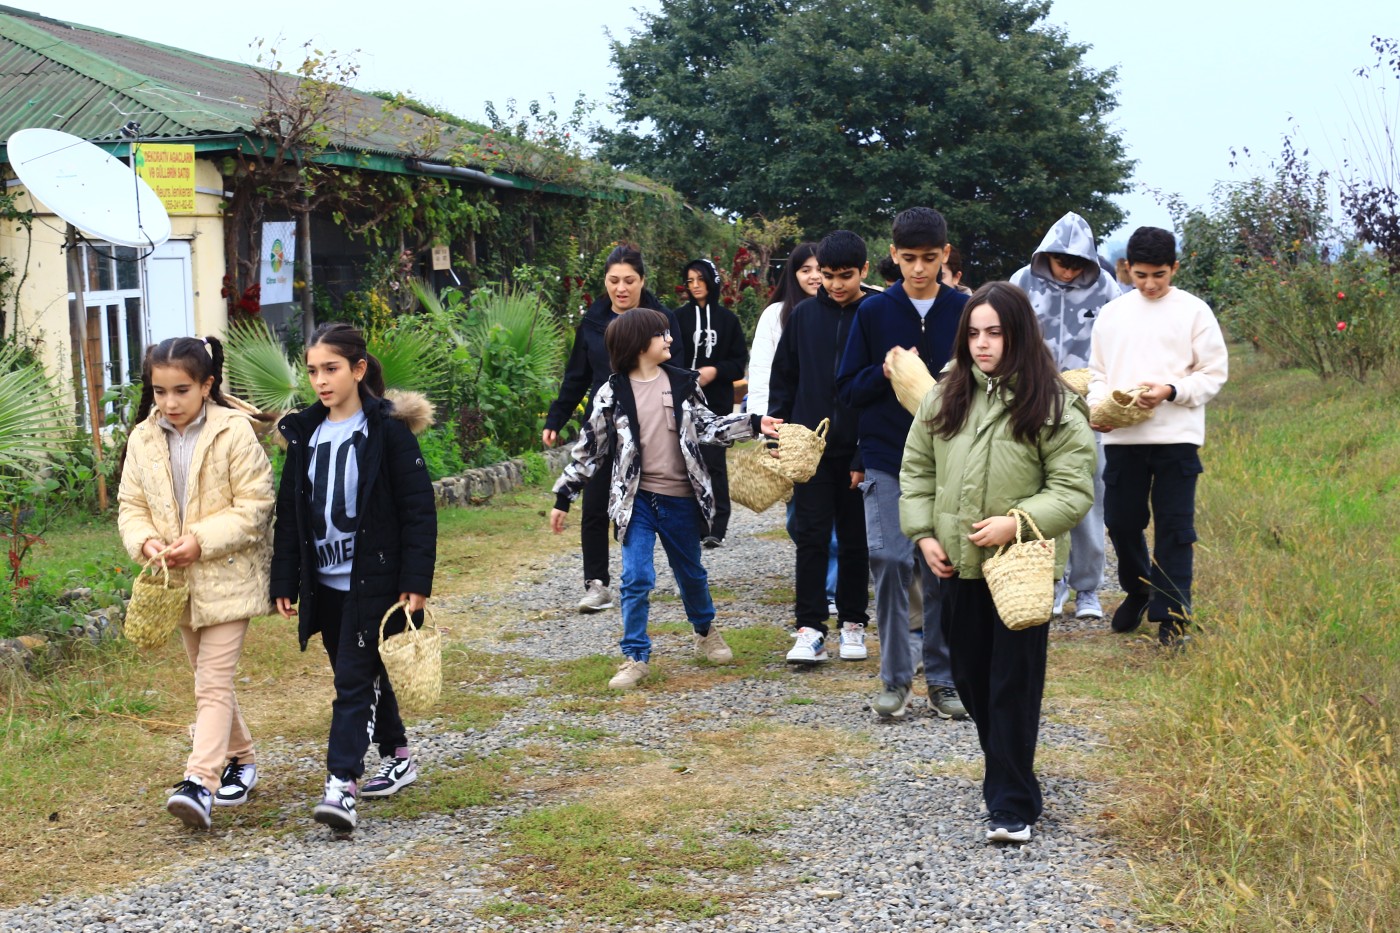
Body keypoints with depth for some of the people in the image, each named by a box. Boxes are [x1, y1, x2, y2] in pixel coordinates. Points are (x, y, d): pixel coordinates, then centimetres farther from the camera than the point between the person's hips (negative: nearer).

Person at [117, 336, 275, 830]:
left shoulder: (235, 432, -13)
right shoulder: (143, 439, 3)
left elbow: (254, 506, -14)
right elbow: (131, 505, 8)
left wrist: (201, 540, -22)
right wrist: (145, 540, -13)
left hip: (227, 576, -6)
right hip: (176, 582, 6)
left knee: (213, 682, -11)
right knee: (208, 678, 17)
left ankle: (199, 781, -16)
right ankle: (241, 757, 34)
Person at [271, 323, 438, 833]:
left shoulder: (387, 429, -9)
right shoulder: (305, 433, 8)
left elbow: (419, 507, -10)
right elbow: (290, 513, 11)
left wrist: (417, 580, -15)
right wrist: (285, 583, 7)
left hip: (374, 580, -6)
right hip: (325, 581, 6)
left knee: (355, 679, -10)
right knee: (365, 675, 16)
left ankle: (341, 784, -12)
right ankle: (398, 757, 33)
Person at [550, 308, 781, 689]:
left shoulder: (682, 383, 2)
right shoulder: (613, 393, -6)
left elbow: (706, 426, 8)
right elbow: (589, 448, -2)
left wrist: (754, 424, -3)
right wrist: (563, 498, -1)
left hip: (681, 498, 3)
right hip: (636, 500, -3)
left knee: (691, 573, 18)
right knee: (636, 578, -8)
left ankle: (706, 632, 42)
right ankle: (636, 657, 3)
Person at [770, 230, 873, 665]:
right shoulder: (804, 316, 4)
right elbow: (783, 379, 10)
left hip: (858, 449, -1)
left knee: (855, 539, 9)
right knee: (811, 537, -2)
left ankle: (852, 623, 20)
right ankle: (810, 630, -2)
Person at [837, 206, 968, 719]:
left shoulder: (964, 311, 3)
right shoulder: (873, 311, 3)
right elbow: (847, 389, 4)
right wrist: (885, 373, -14)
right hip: (887, 459, 0)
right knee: (889, 560, -9)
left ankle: (943, 677, 16)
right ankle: (896, 677, 4)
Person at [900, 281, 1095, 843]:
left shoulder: (1053, 407, -8)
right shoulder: (945, 398, 6)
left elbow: (1074, 491, -9)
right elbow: (916, 469, 14)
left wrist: (1015, 523, -21)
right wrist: (924, 533, 3)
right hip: (958, 565, 5)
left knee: (1014, 685, -2)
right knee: (971, 678, 14)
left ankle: (1012, 805, 6)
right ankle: (1007, 774, 34)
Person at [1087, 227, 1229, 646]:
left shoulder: (1194, 311, 0)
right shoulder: (1113, 312, 10)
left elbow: (1214, 372, -1)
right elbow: (1097, 371, 14)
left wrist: (1171, 391, -17)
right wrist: (1098, 406, -5)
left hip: (1176, 436, -3)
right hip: (1121, 437, 3)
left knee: (1174, 525, 0)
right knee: (1121, 521, 9)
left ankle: (1171, 612, 8)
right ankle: (1138, 591, 33)